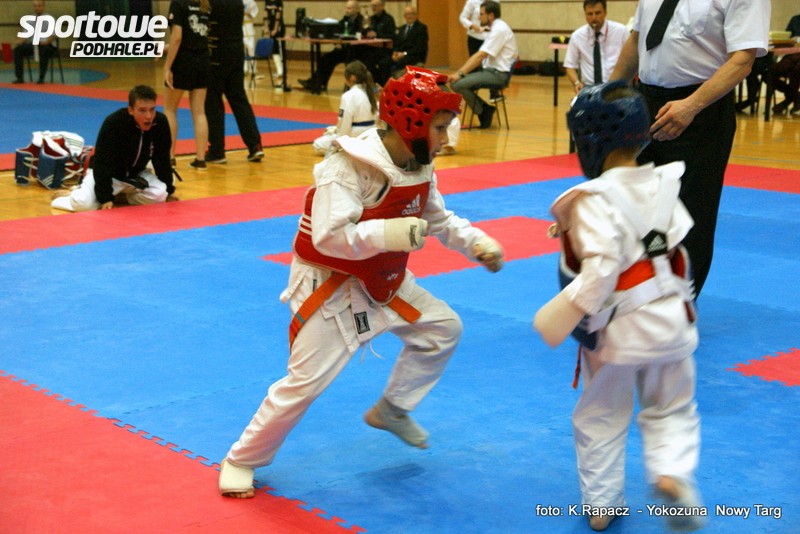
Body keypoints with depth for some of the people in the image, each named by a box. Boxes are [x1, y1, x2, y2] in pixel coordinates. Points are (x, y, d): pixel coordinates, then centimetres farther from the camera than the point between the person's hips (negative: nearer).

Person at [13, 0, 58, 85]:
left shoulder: (49, 19, -3)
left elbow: (54, 34, -9)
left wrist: (47, 41, -29)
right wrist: (20, 41, -9)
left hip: (48, 45, -5)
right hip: (33, 44, 5)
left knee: (44, 50, -40)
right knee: (17, 49, -16)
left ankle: (41, 78, -31)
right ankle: (19, 77, -14)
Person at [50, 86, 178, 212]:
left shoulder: (160, 122, -18)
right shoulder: (113, 123, -29)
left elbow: (162, 160, -5)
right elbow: (102, 164, -25)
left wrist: (169, 190, 0)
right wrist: (105, 197, -27)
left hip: (135, 174, 4)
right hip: (106, 173, -4)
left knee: (159, 195, -23)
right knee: (83, 204, -27)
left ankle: (119, 197, 3)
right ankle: (71, 195, 11)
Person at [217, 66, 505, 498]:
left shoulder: (419, 168, -2)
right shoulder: (349, 167, -28)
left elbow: (439, 220, 13)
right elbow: (328, 237, -35)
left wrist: (477, 243, -2)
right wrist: (389, 234, -44)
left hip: (384, 282, 8)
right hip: (330, 285, -8)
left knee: (443, 328, 12)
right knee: (304, 382, -8)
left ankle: (391, 410, 29)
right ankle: (241, 461, 10)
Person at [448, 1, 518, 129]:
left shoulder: (499, 30, -15)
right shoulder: (495, 28, 16)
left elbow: (480, 56, -20)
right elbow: (478, 56, 16)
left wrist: (460, 74, -20)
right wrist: (459, 72, 7)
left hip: (498, 74, -10)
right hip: (491, 71, 10)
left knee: (458, 84, -20)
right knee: (457, 81, 4)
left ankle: (485, 112, -4)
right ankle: (485, 109, 5)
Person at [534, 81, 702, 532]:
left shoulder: (594, 199, -20)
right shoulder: (662, 187, 0)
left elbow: (600, 266, -27)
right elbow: (676, 247, 8)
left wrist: (564, 314, -21)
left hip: (617, 326, -4)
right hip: (670, 317, 4)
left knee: (601, 416, 15)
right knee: (672, 408, 20)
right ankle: (672, 473, -2)